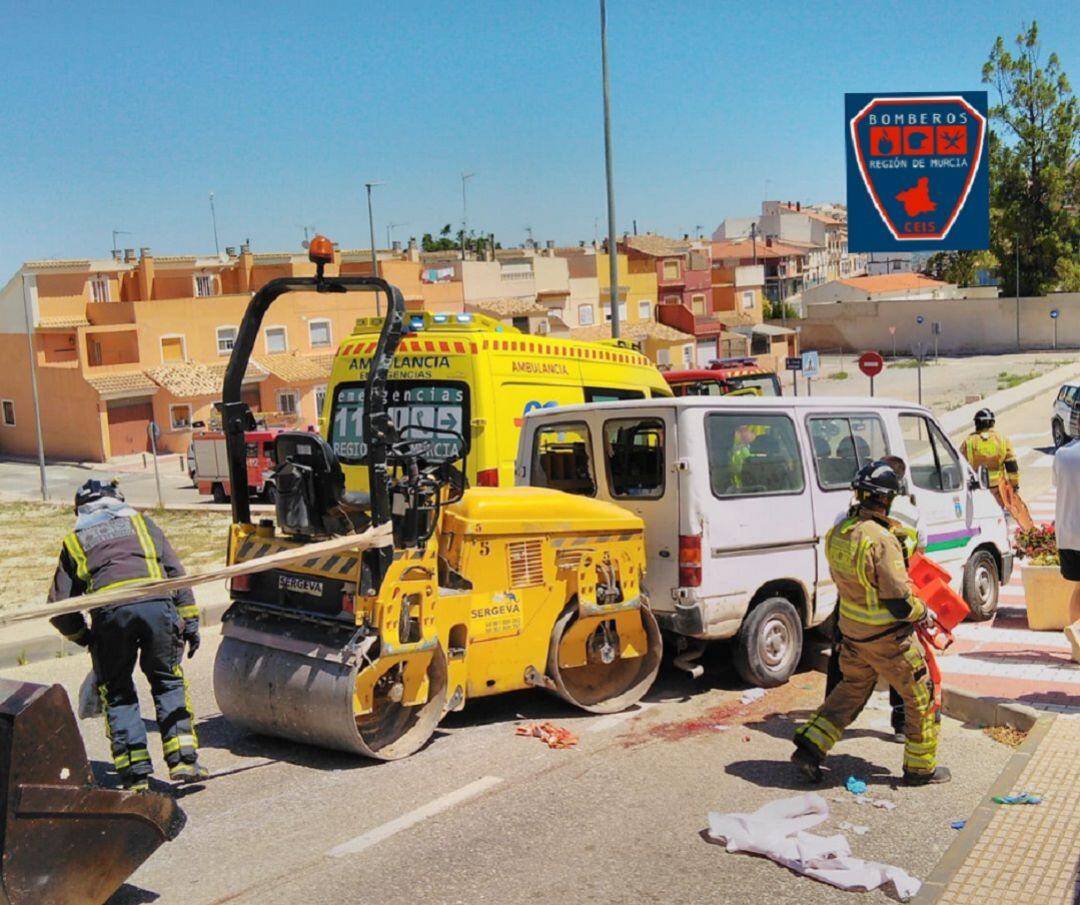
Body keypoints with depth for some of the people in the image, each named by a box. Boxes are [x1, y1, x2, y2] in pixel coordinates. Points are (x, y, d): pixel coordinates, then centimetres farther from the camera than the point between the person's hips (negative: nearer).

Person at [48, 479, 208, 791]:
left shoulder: (74, 540, 25)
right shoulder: (139, 521, 26)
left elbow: (59, 607, 19)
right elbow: (175, 570, 15)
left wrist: (83, 636, 34)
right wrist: (189, 619, 14)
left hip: (110, 611, 0)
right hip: (158, 603, 1)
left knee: (117, 692, 14)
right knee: (168, 682, 16)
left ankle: (135, 771, 7)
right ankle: (183, 759, 5)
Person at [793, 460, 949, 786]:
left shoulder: (838, 532, -3)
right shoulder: (881, 541, -27)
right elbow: (900, 603, -24)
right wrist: (923, 611, -5)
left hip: (852, 631, 7)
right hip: (888, 637, -7)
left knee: (850, 691, 24)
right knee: (921, 696, 12)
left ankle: (809, 747, 19)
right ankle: (921, 768, 23)